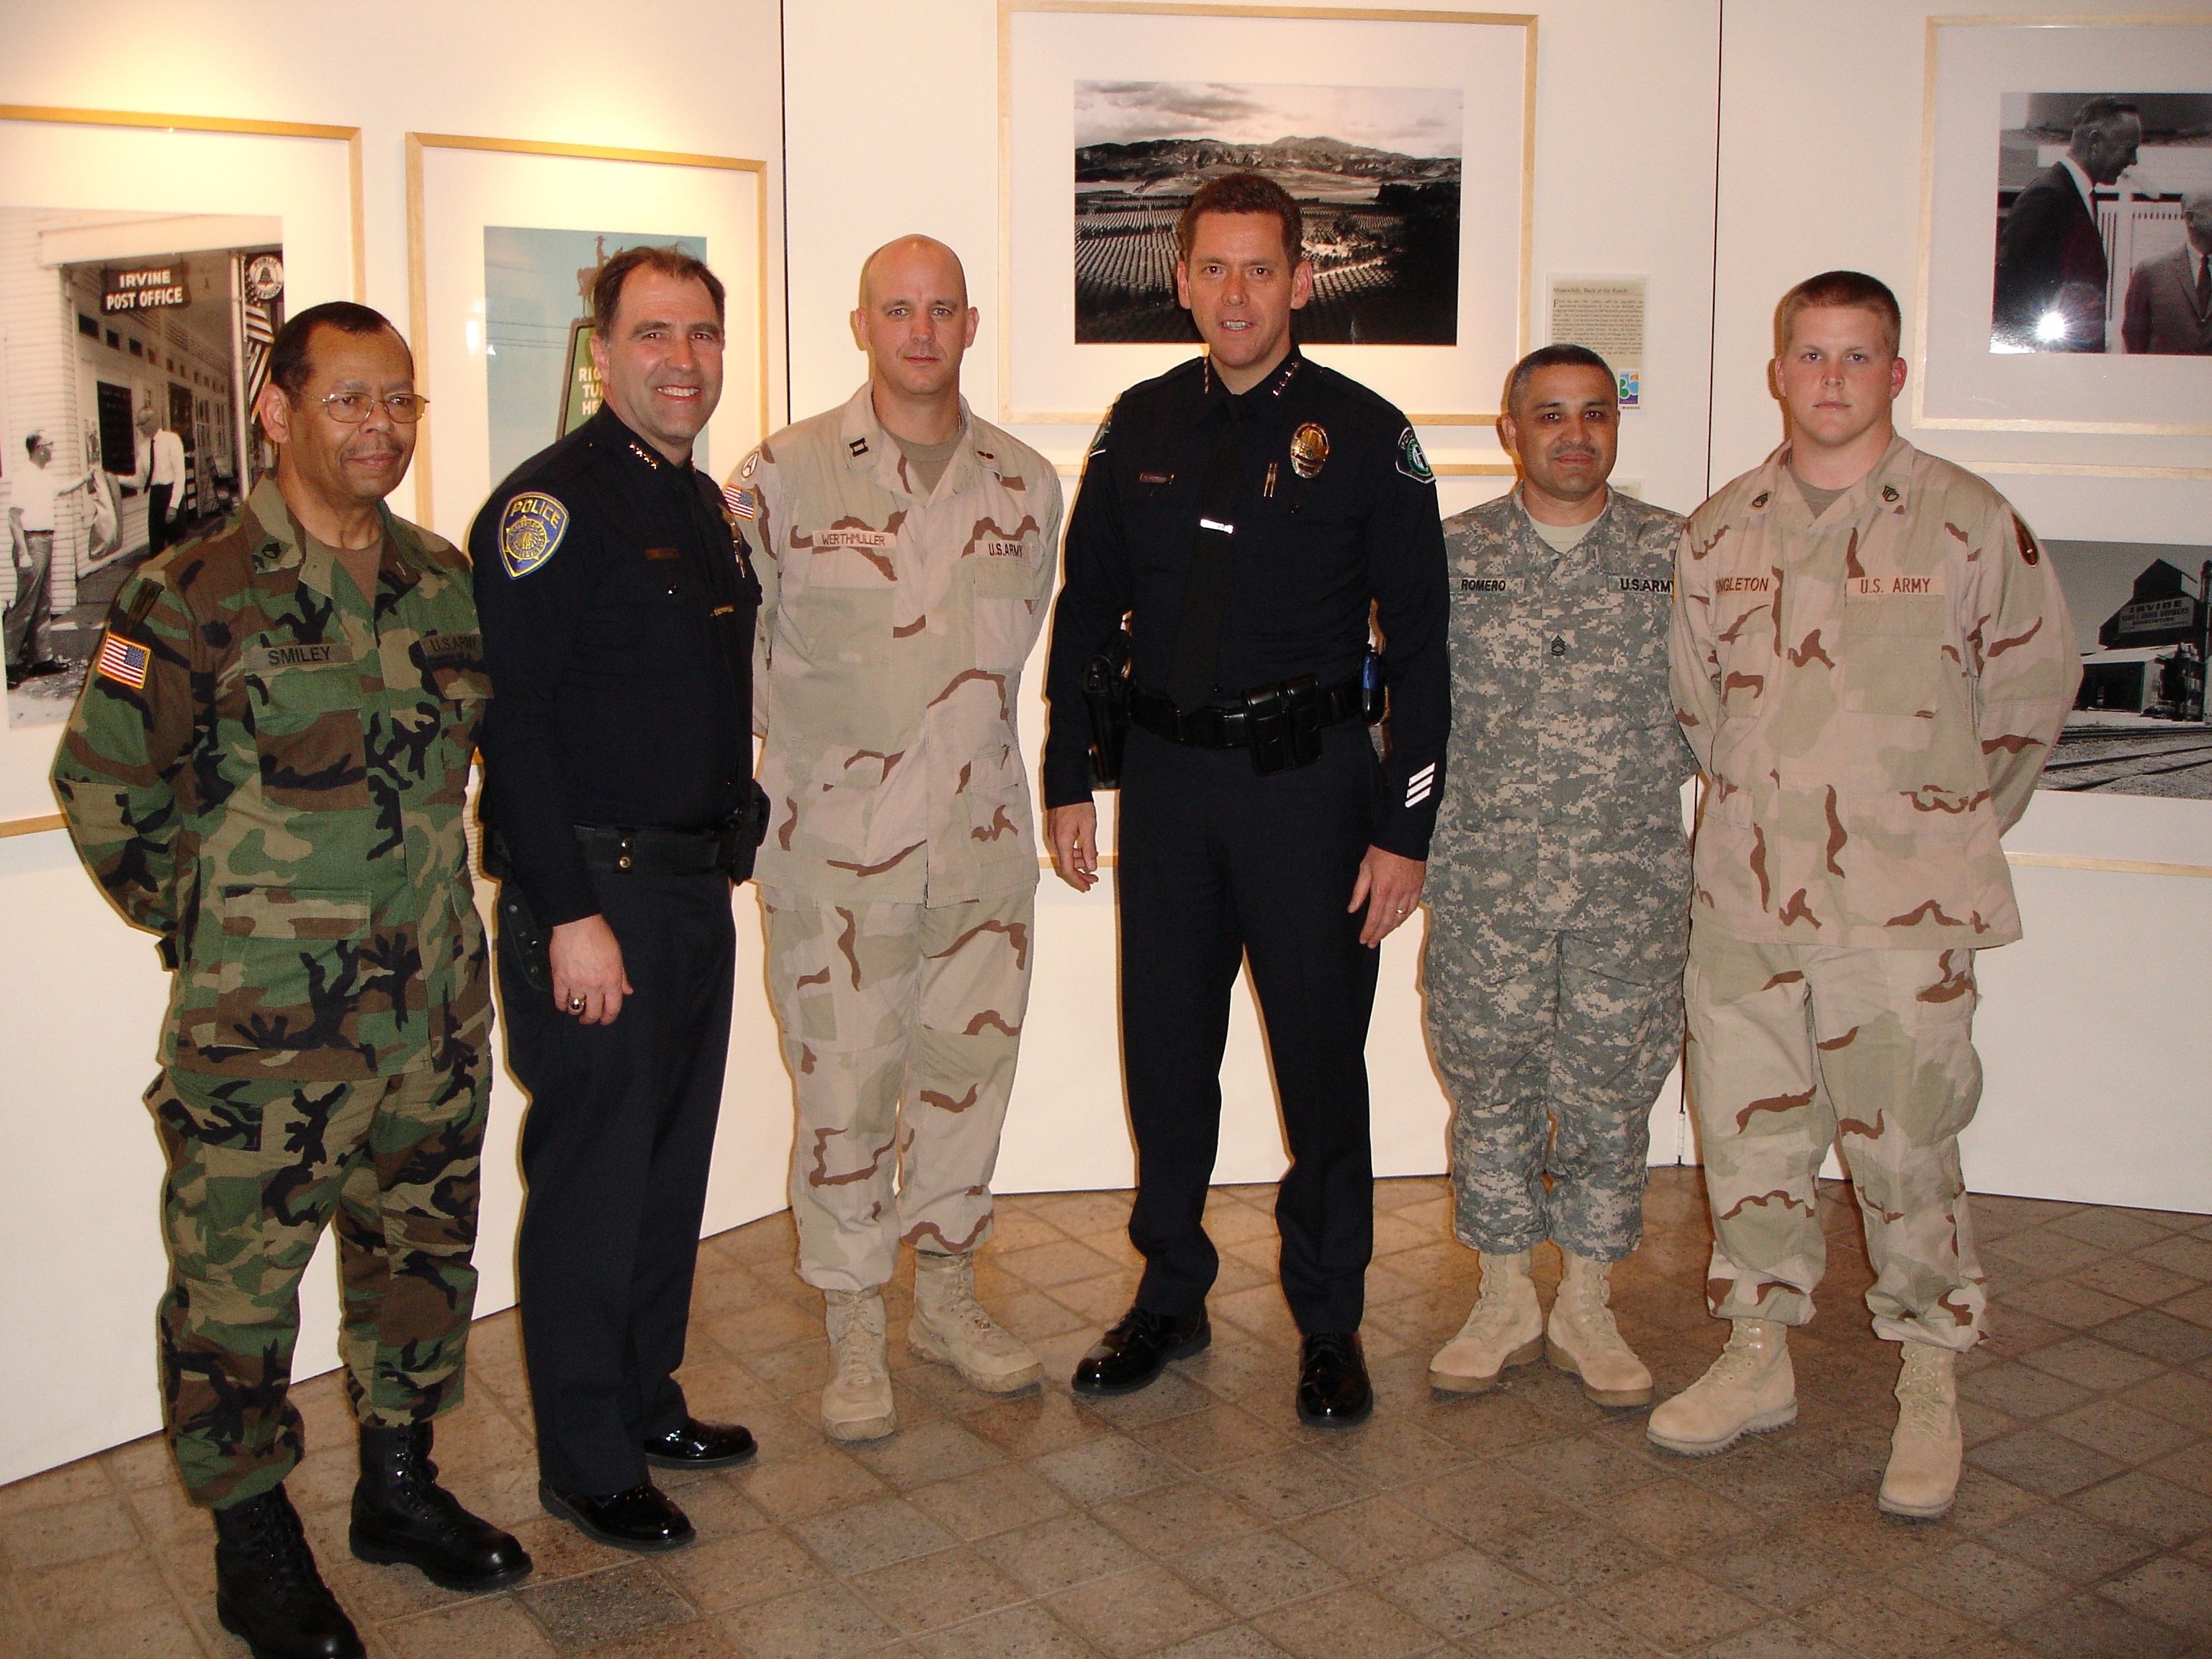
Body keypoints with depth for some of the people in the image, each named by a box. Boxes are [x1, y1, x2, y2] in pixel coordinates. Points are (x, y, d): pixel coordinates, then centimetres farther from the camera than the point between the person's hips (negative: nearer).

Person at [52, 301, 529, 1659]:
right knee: (239, 1278, 5)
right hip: (264, 1029, -5)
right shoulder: (199, 596, -12)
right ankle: (255, 1542, 24)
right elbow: (105, 786, -6)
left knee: (424, 1246, 17)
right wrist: (208, 922, 1)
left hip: (435, 1009, 6)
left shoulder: (445, 581, 6)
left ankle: (401, 1483, 35)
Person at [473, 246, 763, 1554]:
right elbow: (513, 722, -19)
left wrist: (736, 834, 16)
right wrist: (571, 913, -22)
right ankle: (586, 1462, 15)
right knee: (592, 1179, 1)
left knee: (675, 1163, 16)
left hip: (698, 884, 8)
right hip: (596, 893, -8)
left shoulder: (707, 505, 14)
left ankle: (649, 1400, 32)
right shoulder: (552, 504, -13)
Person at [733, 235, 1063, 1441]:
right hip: (834, 845, -3)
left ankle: (947, 1297, 31)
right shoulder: (782, 474, -5)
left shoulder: (1027, 484, 5)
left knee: (969, 1069, 12)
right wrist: (809, 747, 6)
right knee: (843, 1088, 2)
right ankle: (853, 1330, 19)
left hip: (982, 838, 4)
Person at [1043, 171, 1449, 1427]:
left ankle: (1331, 1323, 21)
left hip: (1308, 778, -3)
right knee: (1165, 1052, 10)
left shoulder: (1364, 434, -4)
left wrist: (1406, 828, -9)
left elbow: (1420, 643, -4)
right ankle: (1172, 1299, 28)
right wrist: (1068, 780, 6)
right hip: (1167, 774, 3)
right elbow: (1086, 608, 12)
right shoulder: (1142, 427, 6)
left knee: (1322, 1058, 4)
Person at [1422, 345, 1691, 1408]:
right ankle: (1504, 1301, 24)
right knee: (1491, 1084, 8)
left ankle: (1586, 1306, 23)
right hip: (1484, 882, 0)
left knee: (1609, 1091, 6)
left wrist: (1645, 775, -4)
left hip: (1631, 882, 0)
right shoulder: (1452, 553, 4)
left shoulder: (1674, 552, 5)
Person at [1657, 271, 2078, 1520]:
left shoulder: (1969, 524, -2)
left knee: (1905, 1146, 0)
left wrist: (1951, 829, 7)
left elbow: (2034, 690, 5)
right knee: (1749, 1132, 10)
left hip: (1904, 908, -3)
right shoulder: (1719, 533, 8)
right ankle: (1758, 1358, 26)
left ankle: (1932, 1388, 18)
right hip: (1747, 894, 4)